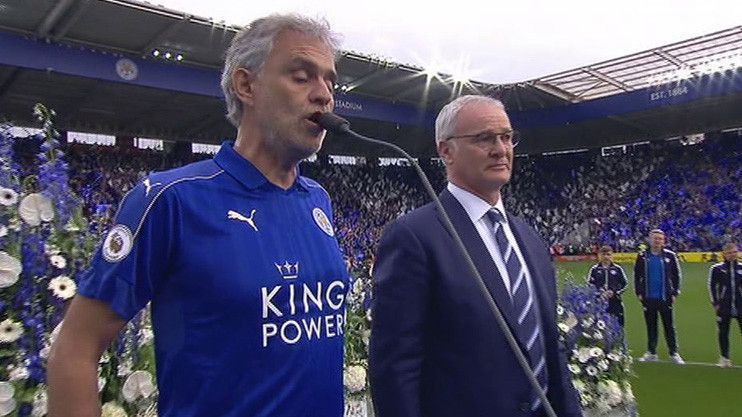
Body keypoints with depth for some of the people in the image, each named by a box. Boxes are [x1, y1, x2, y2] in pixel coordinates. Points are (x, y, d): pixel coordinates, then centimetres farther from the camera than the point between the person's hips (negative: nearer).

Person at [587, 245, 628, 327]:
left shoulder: (618, 269, 6)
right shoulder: (594, 269, 3)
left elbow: (625, 284, 8)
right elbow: (589, 285, 3)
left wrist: (614, 292, -6)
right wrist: (600, 292, -11)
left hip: (615, 302, 1)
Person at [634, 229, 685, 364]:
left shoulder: (670, 255, 1)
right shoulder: (642, 256, 4)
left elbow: (677, 275, 5)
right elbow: (637, 276, 9)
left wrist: (675, 293, 0)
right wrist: (639, 293, 3)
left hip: (665, 297, -1)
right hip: (648, 298, 1)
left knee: (669, 326, 3)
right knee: (651, 326, 9)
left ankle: (674, 353, 11)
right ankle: (651, 353, 17)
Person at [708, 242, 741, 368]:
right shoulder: (717, 269, 0)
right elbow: (712, 286, 2)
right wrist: (715, 304, -3)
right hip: (724, 306, -1)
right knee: (723, 332, 4)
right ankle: (724, 358, 16)